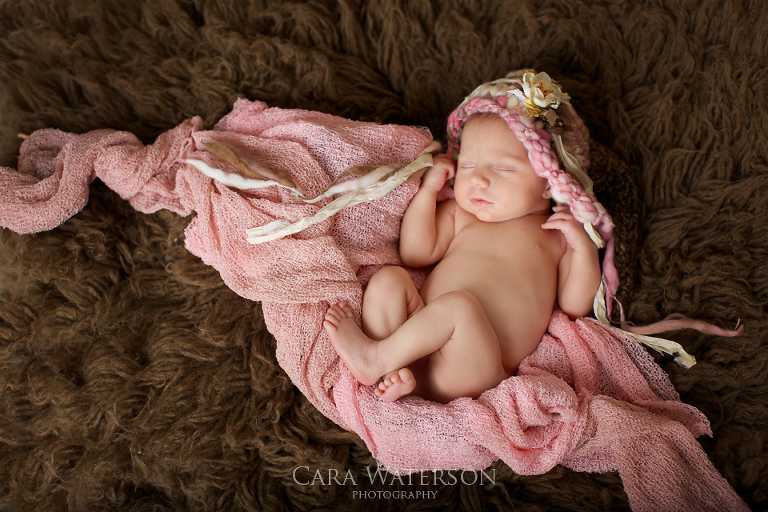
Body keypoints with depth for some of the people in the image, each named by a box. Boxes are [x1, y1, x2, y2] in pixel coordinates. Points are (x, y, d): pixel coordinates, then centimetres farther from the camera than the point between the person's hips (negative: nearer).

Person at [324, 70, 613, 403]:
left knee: (458, 304, -32)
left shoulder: (558, 232, 15)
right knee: (388, 279, -16)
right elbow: (415, 254, 9)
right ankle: (392, 371, -25)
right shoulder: (458, 213, 22)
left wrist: (584, 247, -4)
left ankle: (376, 356, -19)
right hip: (423, 338, 4)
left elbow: (575, 306, 9)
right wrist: (429, 189, 11)